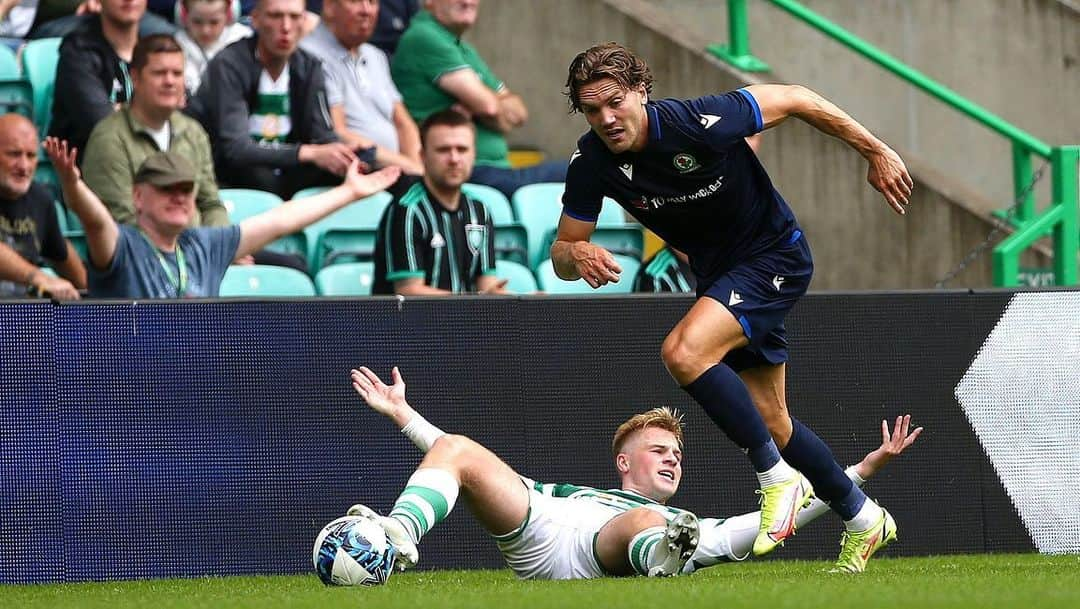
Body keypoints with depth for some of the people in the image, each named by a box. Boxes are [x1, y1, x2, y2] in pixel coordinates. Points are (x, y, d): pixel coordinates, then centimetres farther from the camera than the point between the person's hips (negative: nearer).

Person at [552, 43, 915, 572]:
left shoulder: (700, 122, -29)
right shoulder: (592, 162, -15)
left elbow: (795, 100, -15)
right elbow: (561, 252, -7)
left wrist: (876, 152, -7)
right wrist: (578, 256, -32)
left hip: (775, 256, -7)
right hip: (718, 272, 7)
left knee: (684, 353, -29)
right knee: (770, 424, 12)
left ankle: (778, 478, -16)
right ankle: (861, 519, 32)